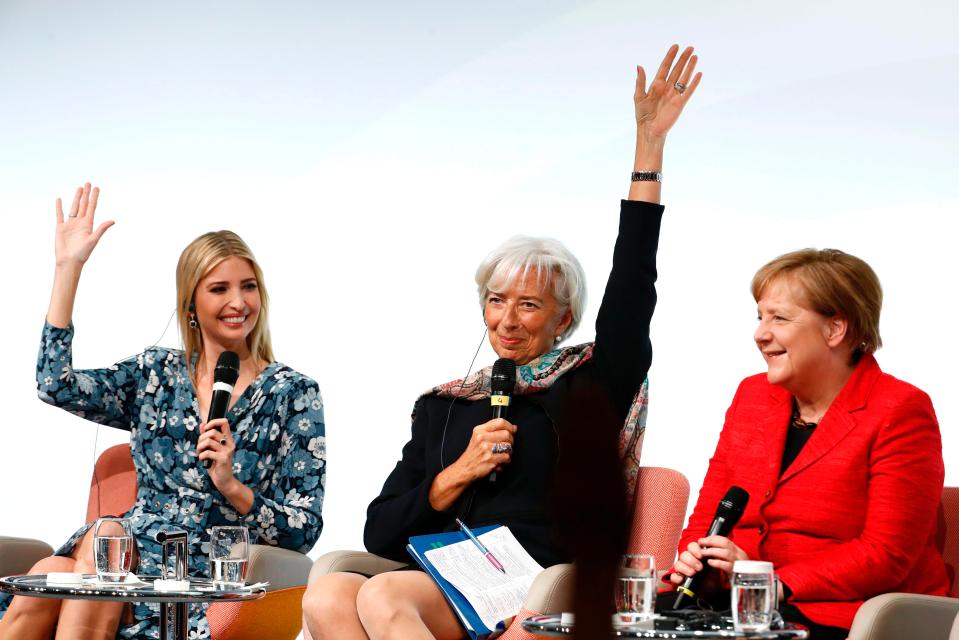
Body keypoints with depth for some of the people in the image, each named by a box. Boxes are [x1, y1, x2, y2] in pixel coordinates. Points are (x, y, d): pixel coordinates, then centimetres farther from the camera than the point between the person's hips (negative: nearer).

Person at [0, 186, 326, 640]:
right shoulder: (156, 375, 16)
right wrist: (68, 267, 4)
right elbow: (56, 384, 1)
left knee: (102, 543, -32)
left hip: (214, 572, -3)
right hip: (133, 552, 3)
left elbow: (304, 530, 3)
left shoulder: (292, 394, 6)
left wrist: (233, 486, -15)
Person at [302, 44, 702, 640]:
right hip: (437, 584, 5)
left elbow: (631, 292, -5)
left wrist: (649, 144, -8)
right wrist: (458, 473, 0)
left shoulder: (585, 388, 10)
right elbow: (380, 534, 17)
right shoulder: (443, 406, 22)